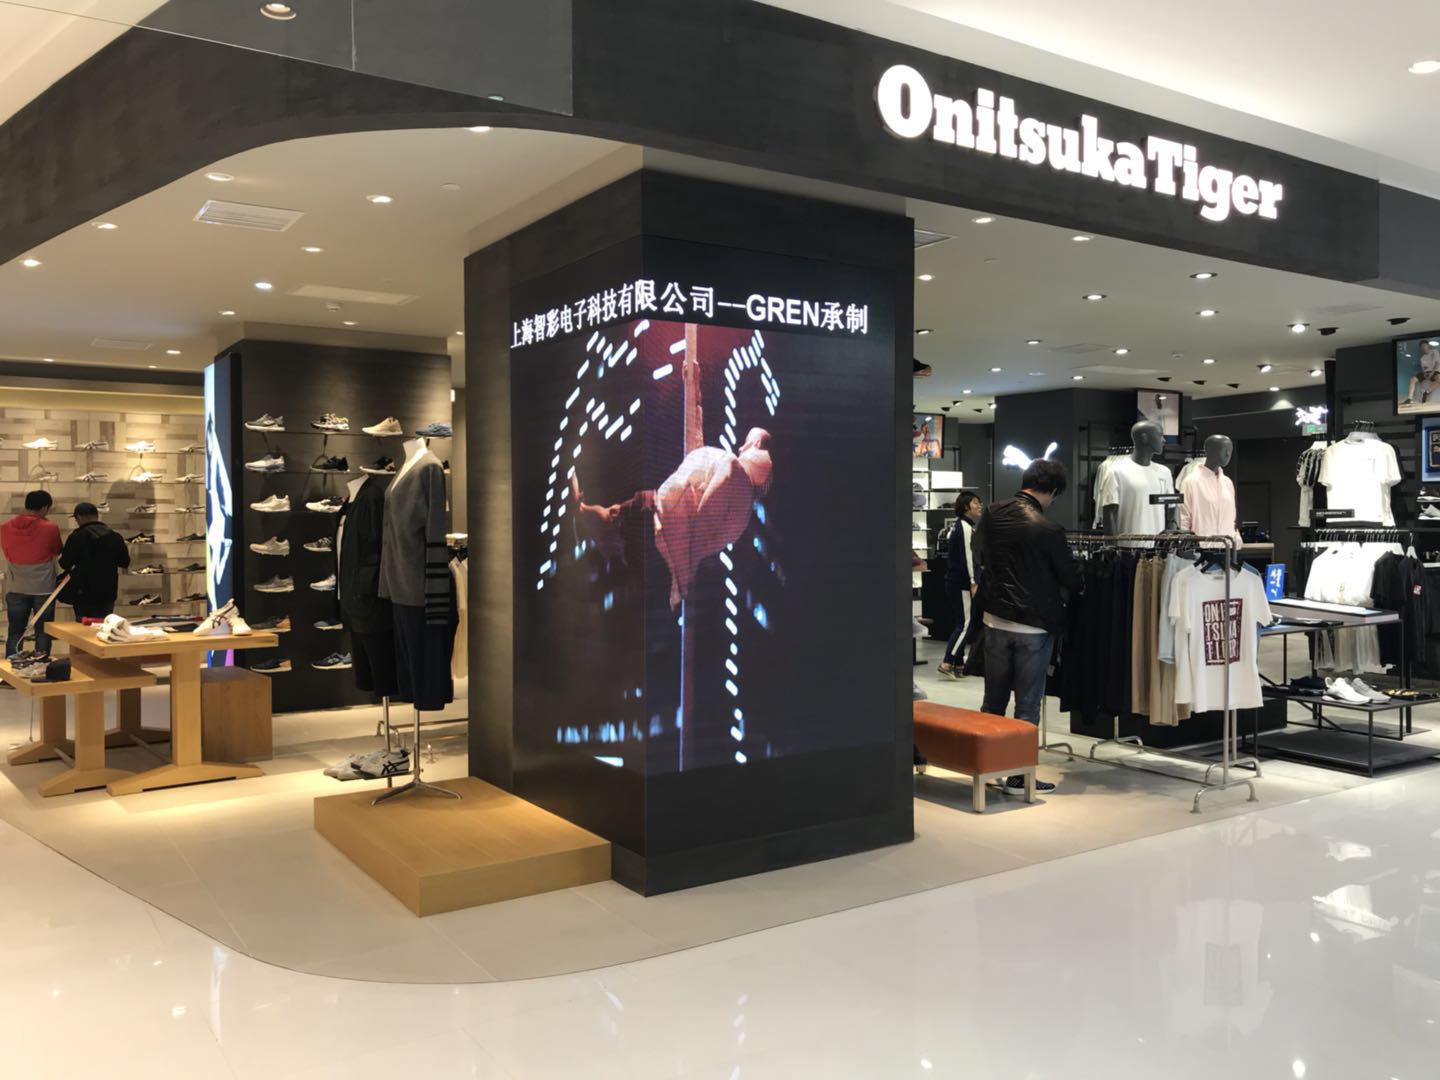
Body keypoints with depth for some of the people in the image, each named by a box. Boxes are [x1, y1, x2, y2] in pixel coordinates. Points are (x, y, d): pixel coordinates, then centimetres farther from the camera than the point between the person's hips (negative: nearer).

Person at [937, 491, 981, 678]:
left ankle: (958, 664, 14)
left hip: (955, 581, 10)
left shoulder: (961, 526, 17)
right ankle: (947, 663, -14)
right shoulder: (966, 527, -13)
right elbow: (966, 556, -19)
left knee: (961, 623, 11)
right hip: (961, 583, -10)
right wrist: (973, 583, -20)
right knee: (965, 623, -10)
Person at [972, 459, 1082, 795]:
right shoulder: (1047, 529, -18)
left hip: (995, 619, 5)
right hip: (1035, 625, -5)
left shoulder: (992, 515, -2)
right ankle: (1019, 775, 11)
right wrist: (1061, 594, 14)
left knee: (994, 699, 17)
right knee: (1028, 704, 6)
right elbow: (1071, 578, -7)